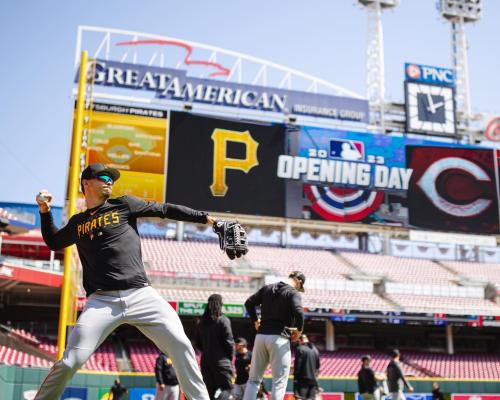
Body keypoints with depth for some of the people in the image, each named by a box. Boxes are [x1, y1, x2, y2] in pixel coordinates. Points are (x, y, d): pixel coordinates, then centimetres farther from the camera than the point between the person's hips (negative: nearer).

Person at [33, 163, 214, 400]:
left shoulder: (124, 205, 12)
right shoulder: (77, 222, 19)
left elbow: (165, 210, 11)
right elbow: (53, 243, 36)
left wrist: (205, 217, 7)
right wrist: (45, 211, 22)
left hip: (141, 295, 0)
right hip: (101, 301, 1)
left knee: (180, 345, -12)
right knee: (70, 362, -11)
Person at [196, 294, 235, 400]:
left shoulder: (202, 322, 8)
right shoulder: (223, 320, -9)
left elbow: (198, 343, 11)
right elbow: (229, 341, -10)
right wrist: (230, 357, 3)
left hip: (205, 360, 5)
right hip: (221, 360, -5)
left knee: (210, 390, 11)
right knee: (227, 388, 0)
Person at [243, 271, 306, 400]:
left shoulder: (267, 288, 14)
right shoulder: (293, 293, -4)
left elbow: (249, 303, 12)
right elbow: (299, 312, -19)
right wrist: (299, 330, -4)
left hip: (261, 336, 5)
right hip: (279, 338, -5)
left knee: (254, 379, 12)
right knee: (279, 382, 0)